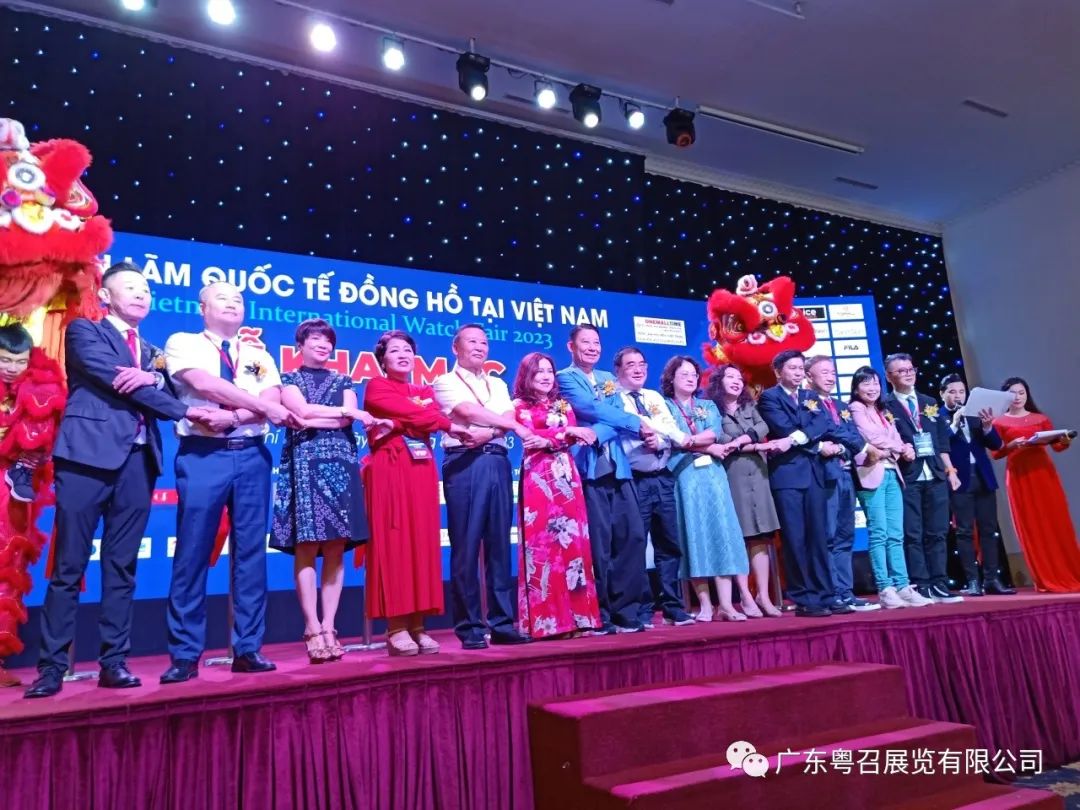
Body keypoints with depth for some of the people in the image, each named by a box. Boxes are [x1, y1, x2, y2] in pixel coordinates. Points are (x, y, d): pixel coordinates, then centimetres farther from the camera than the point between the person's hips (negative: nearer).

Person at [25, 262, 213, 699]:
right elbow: (113, 376, -8)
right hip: (89, 455, -5)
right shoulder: (84, 330, 7)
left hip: (138, 462, 5)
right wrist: (187, 412, -8)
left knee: (122, 568, 6)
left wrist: (150, 378, -15)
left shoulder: (152, 352, 24)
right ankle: (51, 666, 7)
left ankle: (114, 662, 12)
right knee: (69, 567, -1)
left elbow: (165, 390, 9)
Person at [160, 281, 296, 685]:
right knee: (192, 555, -2)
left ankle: (247, 649, 11)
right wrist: (266, 408, -13)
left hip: (252, 456, 3)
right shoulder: (183, 343, 6)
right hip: (202, 456, -3)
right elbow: (204, 383, -12)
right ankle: (184, 654, 7)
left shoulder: (259, 356, 16)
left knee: (251, 552, 4)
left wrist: (233, 416, -18)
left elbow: (273, 399, 0)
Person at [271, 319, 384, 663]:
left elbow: (347, 421, 4)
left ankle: (328, 627, 3)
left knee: (336, 550, -1)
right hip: (304, 465, -2)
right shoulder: (289, 380, 12)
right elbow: (302, 411, -6)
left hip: (340, 465, 3)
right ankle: (313, 628, -3)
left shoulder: (343, 381, 20)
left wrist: (311, 420, -7)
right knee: (306, 548, -7)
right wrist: (350, 413, -3)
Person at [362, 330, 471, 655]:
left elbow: (426, 418, 1)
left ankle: (417, 625, 5)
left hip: (422, 470, 5)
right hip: (390, 469, -5)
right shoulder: (377, 388, 5)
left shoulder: (426, 391, 22)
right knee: (393, 542, -8)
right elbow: (414, 414, -7)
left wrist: (395, 425, -13)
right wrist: (449, 426, 1)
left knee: (423, 542, 1)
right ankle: (396, 628, -5)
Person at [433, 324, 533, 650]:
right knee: (466, 546, -4)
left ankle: (502, 623, 11)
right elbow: (469, 411, -9)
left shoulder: (498, 385, 23)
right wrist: (515, 426, -7)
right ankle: (470, 627, 3)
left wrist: (488, 433, -14)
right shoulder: (446, 382, 7)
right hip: (464, 464, -5)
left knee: (499, 544, 5)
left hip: (497, 463, 5)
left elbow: (508, 417, 6)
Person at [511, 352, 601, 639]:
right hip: (538, 478, -5)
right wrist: (568, 432, -10)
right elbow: (530, 436, -11)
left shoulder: (563, 405, 19)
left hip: (566, 475, 5)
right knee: (542, 542, -7)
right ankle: (546, 620, -4)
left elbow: (575, 437, 3)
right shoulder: (521, 405, 6)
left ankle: (576, 616, 6)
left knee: (572, 540, 1)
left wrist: (547, 440, -14)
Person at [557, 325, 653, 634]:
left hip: (618, 468, 6)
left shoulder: (608, 379, 22)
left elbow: (616, 413, 7)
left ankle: (626, 611, 11)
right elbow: (592, 409, -10)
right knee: (598, 542, -6)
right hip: (588, 469, -6)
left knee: (632, 536, 1)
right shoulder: (564, 378, 3)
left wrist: (598, 434, -13)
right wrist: (637, 423, -5)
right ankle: (599, 616, 5)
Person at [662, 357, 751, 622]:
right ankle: (705, 604, -1)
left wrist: (690, 441, -14)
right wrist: (710, 448, -7)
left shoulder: (708, 406, 19)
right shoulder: (664, 407, 8)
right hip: (684, 476, -3)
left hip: (712, 474, 3)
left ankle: (725, 604, -5)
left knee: (721, 531, -5)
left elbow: (714, 433, 0)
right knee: (693, 535, -5)